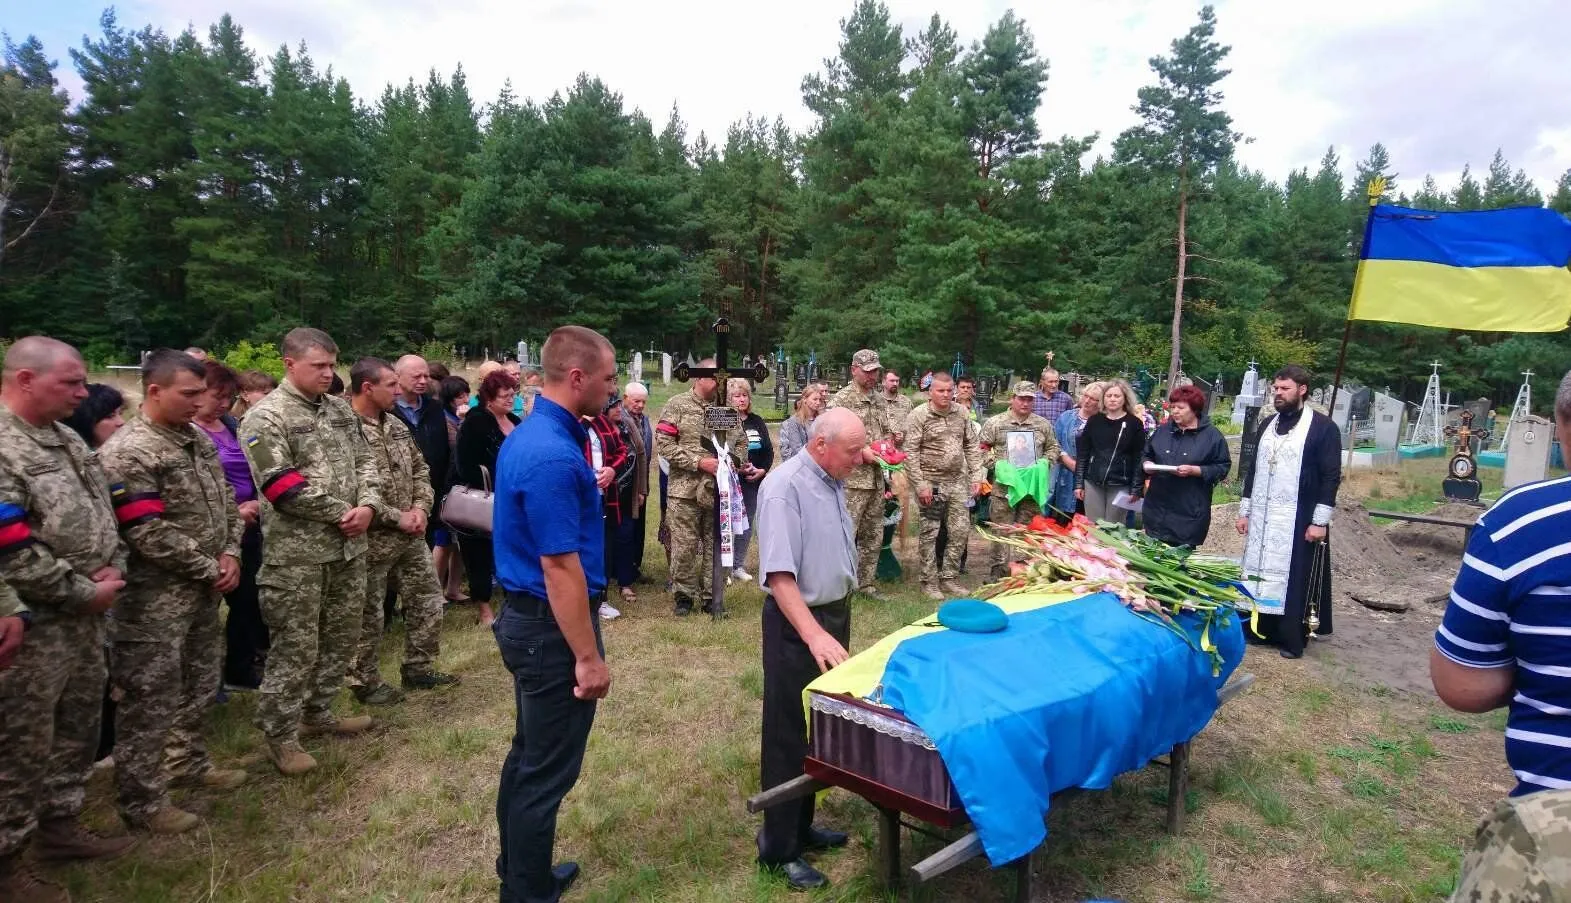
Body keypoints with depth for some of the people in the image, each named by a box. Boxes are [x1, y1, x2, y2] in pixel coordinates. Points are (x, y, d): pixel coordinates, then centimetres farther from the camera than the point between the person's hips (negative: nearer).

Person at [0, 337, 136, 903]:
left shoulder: (66, 440, 10)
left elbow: (102, 510, 16)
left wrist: (114, 569, -1)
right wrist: (84, 592, -15)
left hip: (86, 616, 9)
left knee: (78, 725, 19)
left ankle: (58, 823, 36)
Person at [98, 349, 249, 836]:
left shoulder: (199, 439, 7)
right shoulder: (127, 452, -18)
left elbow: (226, 500, 12)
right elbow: (149, 533, -22)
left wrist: (231, 553, -3)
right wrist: (210, 568, -14)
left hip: (204, 591, 8)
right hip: (155, 599, -8)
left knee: (199, 686, 21)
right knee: (152, 700, 3)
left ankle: (187, 761, 40)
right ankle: (142, 800, 17)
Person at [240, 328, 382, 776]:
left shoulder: (341, 409, 10)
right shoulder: (266, 417, -11)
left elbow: (364, 461, 11)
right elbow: (283, 486, -18)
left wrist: (368, 506, -8)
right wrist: (343, 513, -13)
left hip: (348, 547, 7)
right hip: (296, 554, -7)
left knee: (342, 637, 16)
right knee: (296, 648, 1)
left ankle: (318, 712, 34)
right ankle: (281, 736, 17)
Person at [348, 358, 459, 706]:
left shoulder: (397, 424, 9)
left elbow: (420, 469, 14)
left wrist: (421, 509, -3)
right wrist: (398, 518, -18)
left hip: (411, 535, 8)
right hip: (371, 539, -8)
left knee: (428, 599, 14)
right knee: (368, 614, 7)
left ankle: (418, 668, 30)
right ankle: (366, 681, 23)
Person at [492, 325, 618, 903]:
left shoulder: (528, 436, 7)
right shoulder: (554, 456, -25)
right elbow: (561, 569, -24)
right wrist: (588, 657, -19)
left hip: (526, 617, 11)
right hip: (552, 627, -11)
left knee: (529, 756, 22)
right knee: (547, 770, 4)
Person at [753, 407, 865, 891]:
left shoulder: (832, 481, 7)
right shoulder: (784, 487, -21)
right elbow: (779, 574, -27)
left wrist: (835, 623, 17)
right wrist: (813, 635, -34)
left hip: (835, 613, 9)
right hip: (796, 622, -9)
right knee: (789, 736, 3)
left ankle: (802, 826, 34)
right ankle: (778, 848, 18)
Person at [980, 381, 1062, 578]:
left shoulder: (1043, 424, 9)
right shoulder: (995, 423, 0)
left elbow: (1053, 448, 18)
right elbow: (983, 449, 1)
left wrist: (1045, 463, 0)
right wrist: (996, 464, -12)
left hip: (1033, 487, 3)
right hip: (1003, 488, -3)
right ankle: (997, 575, 9)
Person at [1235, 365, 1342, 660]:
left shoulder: (1323, 427, -6)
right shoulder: (1268, 424, 13)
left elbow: (1331, 477, -9)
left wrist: (1320, 521, -14)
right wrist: (1245, 510, 12)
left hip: (1298, 520, -6)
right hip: (1262, 518, 6)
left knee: (1295, 578, 0)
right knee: (1258, 573, 8)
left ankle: (1292, 639, 10)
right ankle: (1261, 629, 18)